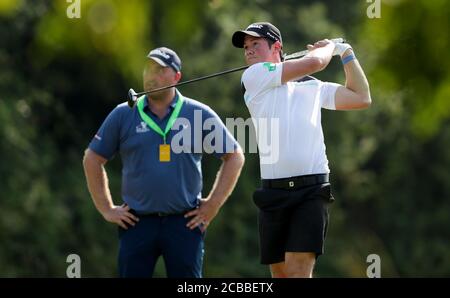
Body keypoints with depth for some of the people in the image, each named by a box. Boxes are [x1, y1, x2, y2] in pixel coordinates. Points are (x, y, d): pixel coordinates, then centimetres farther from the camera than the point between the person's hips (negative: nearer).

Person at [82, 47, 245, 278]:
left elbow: (234, 156, 10)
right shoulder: (123, 115, 5)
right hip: (136, 223, 1)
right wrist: (106, 209, 7)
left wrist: (213, 204, 4)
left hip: (185, 223, -1)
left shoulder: (199, 114, 4)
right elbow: (92, 159, 12)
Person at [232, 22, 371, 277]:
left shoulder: (312, 86, 17)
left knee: (298, 270, -15)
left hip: (312, 191, -1)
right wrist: (329, 46, 19)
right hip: (274, 193, 1)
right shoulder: (253, 77, 7)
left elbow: (361, 98, 17)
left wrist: (346, 53, 21)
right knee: (280, 273, 5)